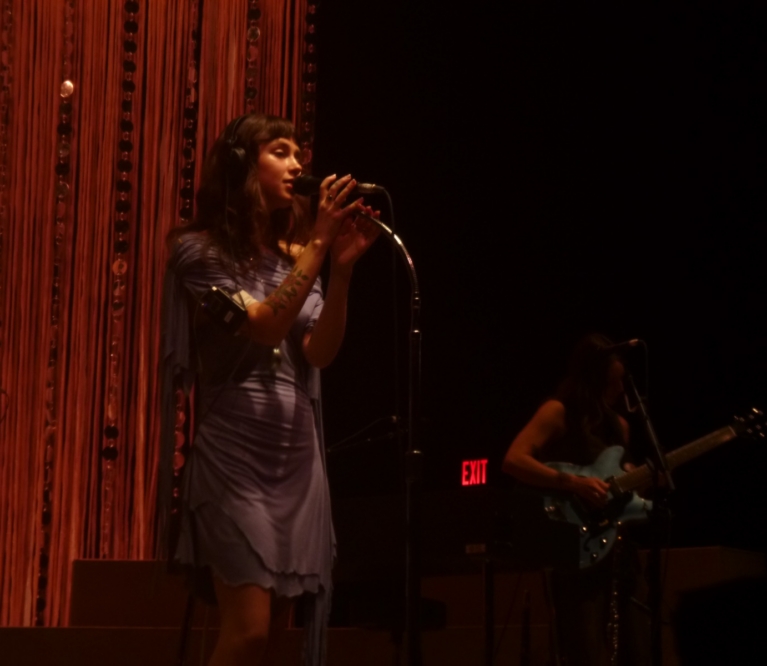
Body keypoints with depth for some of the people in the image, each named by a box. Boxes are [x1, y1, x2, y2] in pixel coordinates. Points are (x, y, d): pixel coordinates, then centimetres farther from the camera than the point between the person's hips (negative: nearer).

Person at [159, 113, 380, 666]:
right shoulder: (200, 250, -3)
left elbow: (320, 352, 1)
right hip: (235, 451, -6)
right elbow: (264, 327, -16)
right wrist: (320, 243, -18)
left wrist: (341, 268, -12)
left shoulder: (293, 255, 15)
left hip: (298, 453, 6)